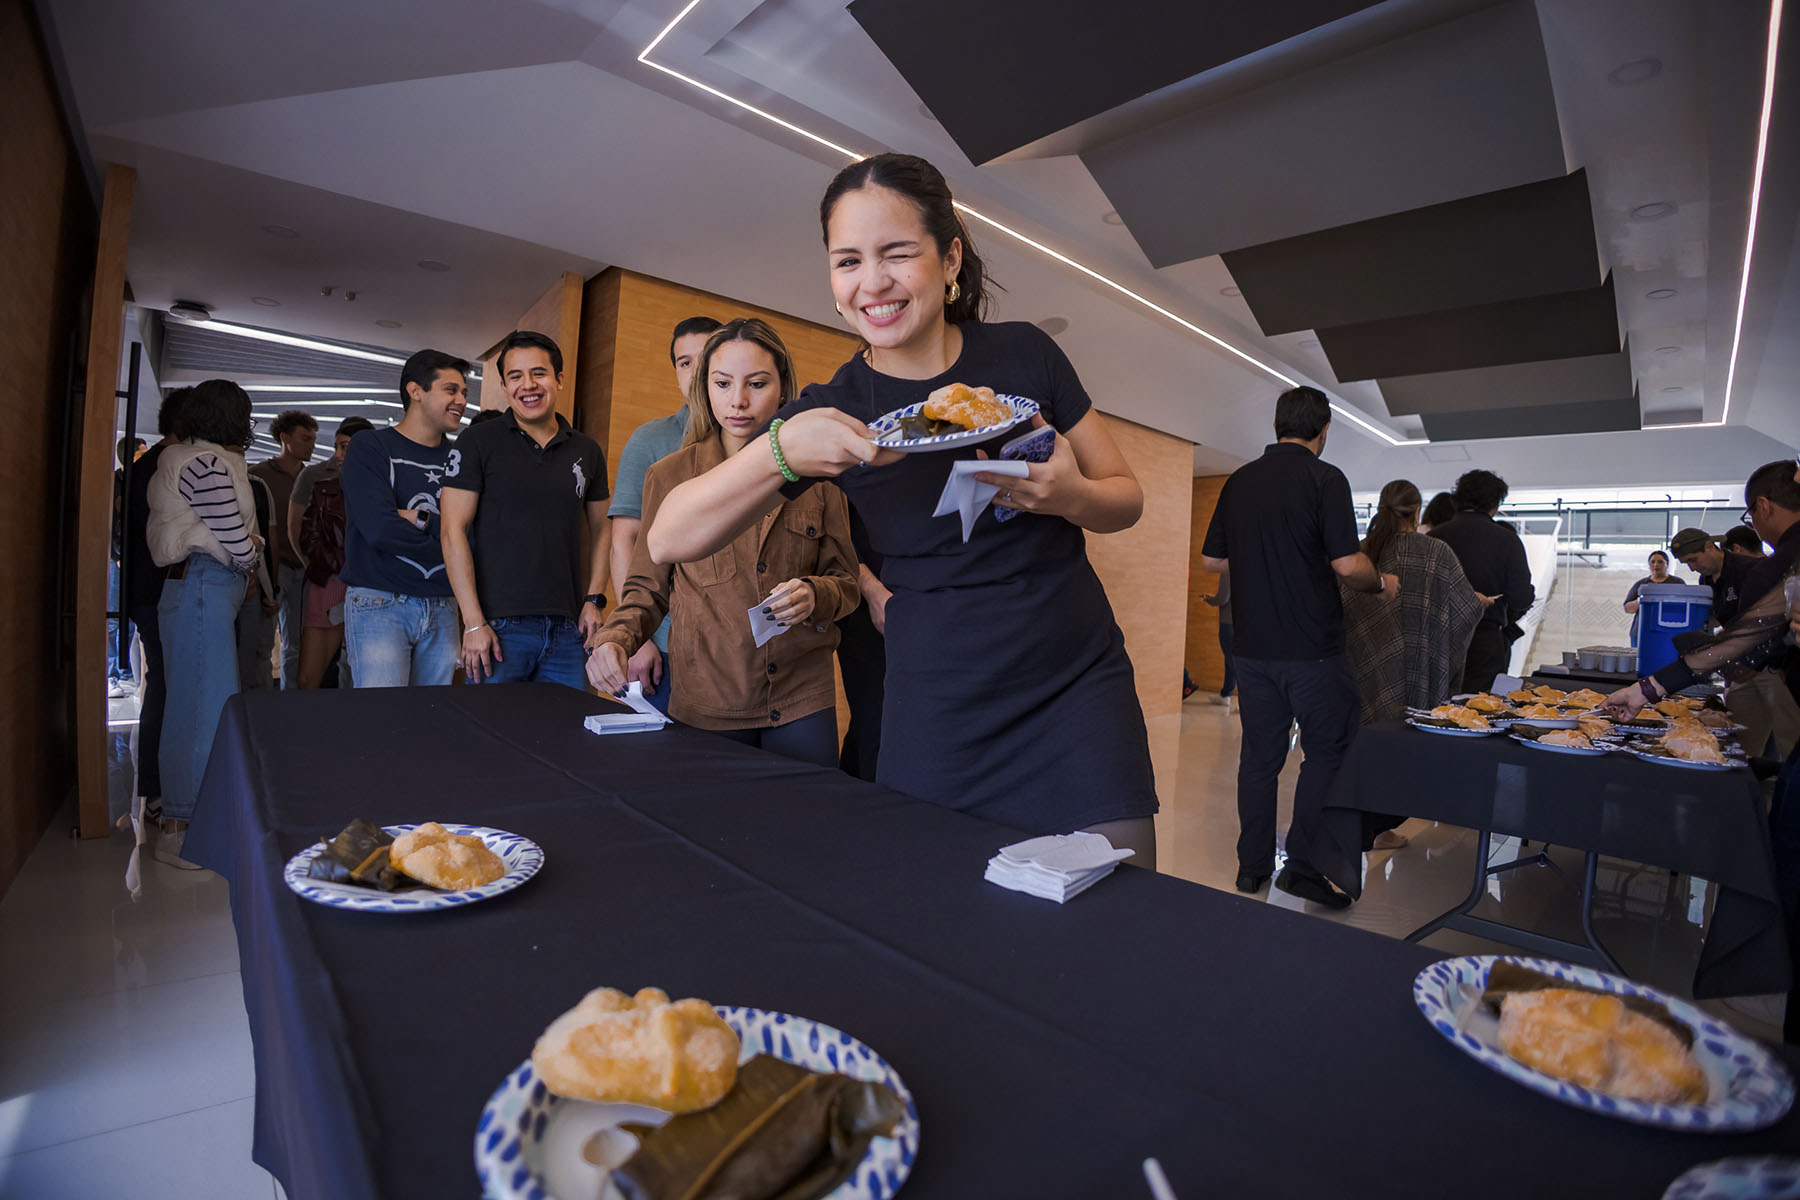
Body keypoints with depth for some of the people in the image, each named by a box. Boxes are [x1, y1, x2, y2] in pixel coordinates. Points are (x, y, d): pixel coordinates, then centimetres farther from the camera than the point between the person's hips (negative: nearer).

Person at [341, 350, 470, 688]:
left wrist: (422, 520, -11)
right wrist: (444, 545, -3)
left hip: (442, 608, 4)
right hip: (379, 605, -4)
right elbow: (380, 529, -14)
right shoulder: (370, 446, 0)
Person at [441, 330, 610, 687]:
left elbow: (601, 530, 16)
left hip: (567, 630, 3)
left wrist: (594, 599, 3)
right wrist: (474, 623, -11)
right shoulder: (478, 443, 0)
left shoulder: (587, 451, 11)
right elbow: (454, 531, -4)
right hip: (499, 625, -3)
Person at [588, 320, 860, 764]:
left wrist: (815, 595, -12)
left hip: (803, 699, 1)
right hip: (706, 703, 0)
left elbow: (846, 580, 9)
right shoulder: (670, 476, 3)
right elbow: (647, 587, 8)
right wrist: (617, 640, -10)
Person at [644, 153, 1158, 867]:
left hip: (1077, 688, 1)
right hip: (939, 716, 0)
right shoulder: (834, 412, -4)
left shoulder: (1024, 355, -2)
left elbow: (1127, 499, 7)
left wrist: (1071, 496, -17)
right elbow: (668, 542, -9)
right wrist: (780, 450, -26)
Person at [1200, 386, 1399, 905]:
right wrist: (1382, 584, 4)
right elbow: (1347, 564, -16)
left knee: (1259, 756, 12)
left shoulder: (1238, 481, 8)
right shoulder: (1325, 478, -9)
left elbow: (1212, 558, 12)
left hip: (1253, 645, 5)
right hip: (1312, 648, -5)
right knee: (1326, 755, 7)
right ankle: (1303, 868, 9)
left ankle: (1253, 866, 20)